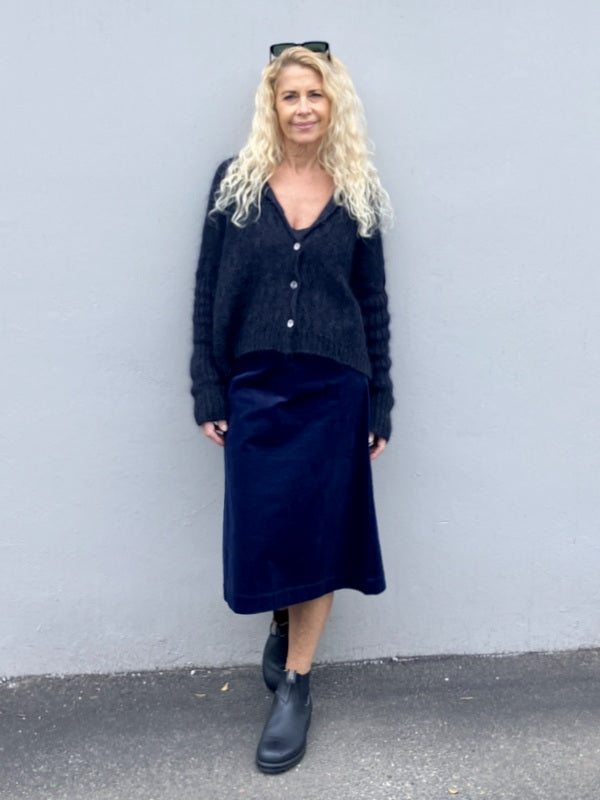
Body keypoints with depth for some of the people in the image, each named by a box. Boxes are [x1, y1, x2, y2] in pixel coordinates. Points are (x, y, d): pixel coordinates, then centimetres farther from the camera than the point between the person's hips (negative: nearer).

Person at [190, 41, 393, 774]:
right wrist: (208, 392, -4)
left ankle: (295, 683, 22)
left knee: (320, 534, 5)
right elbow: (208, 292, 2)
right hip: (255, 389, 0)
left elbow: (373, 304, 6)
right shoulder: (235, 183, 2)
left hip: (334, 391, 0)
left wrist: (380, 408, 3)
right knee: (260, 530, 6)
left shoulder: (357, 194, 5)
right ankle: (281, 619, 40)